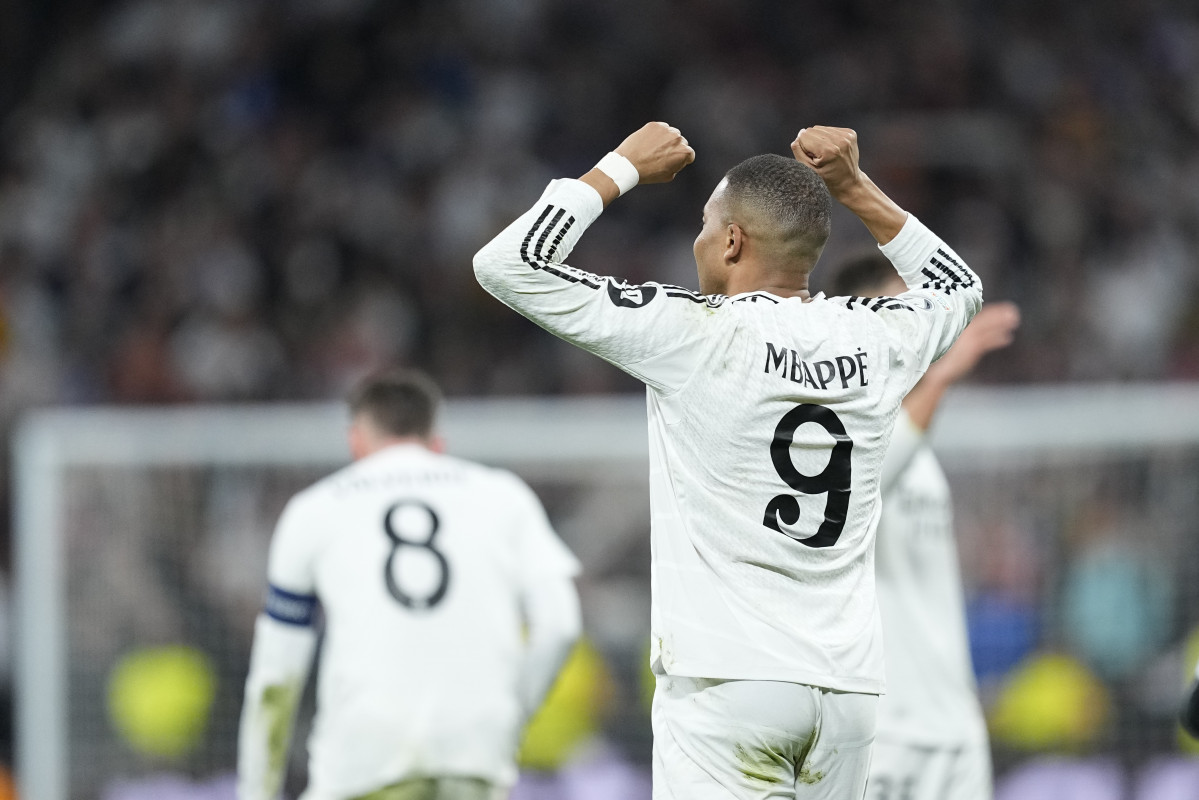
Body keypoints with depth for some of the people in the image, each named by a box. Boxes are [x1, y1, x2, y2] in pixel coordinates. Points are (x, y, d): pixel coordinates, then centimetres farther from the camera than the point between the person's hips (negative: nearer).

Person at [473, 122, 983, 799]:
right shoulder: (876, 339, 7)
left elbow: (508, 263, -3)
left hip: (726, 682, -5)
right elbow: (959, 288, 32)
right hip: (848, 687, 5)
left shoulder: (694, 334, -7)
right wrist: (856, 190, 27)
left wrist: (623, 168, 8)